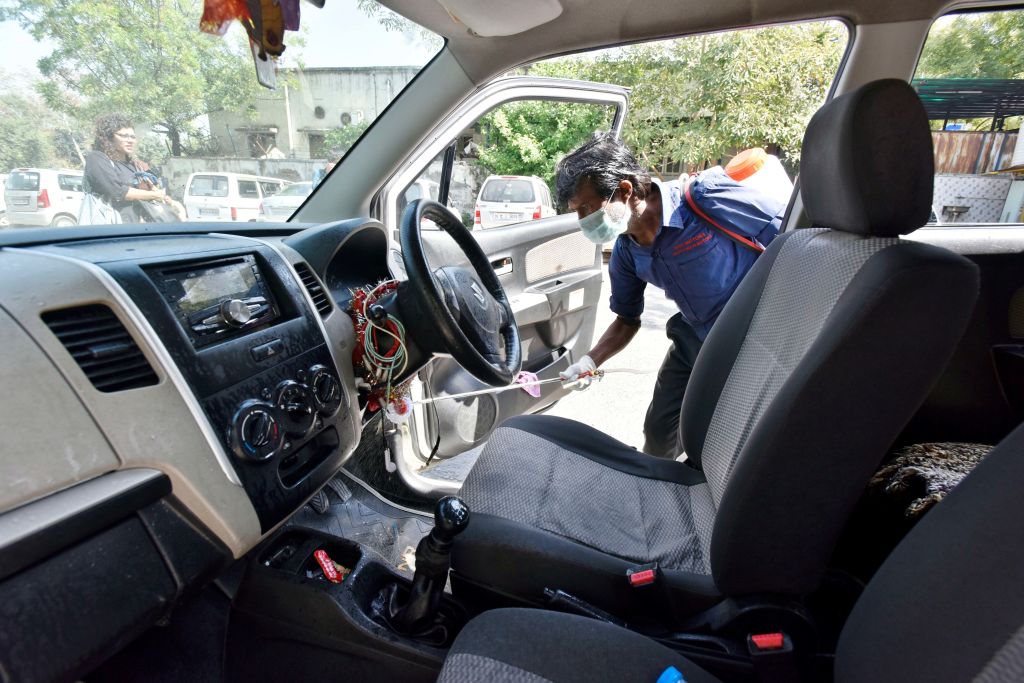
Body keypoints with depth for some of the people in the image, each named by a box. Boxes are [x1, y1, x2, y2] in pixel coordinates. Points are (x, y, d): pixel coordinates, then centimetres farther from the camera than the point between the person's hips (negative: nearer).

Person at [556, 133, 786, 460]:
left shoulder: (706, 195, -28)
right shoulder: (626, 253, -7)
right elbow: (627, 321, 5)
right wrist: (588, 363, -10)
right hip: (695, 338, 6)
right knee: (659, 433, 15)